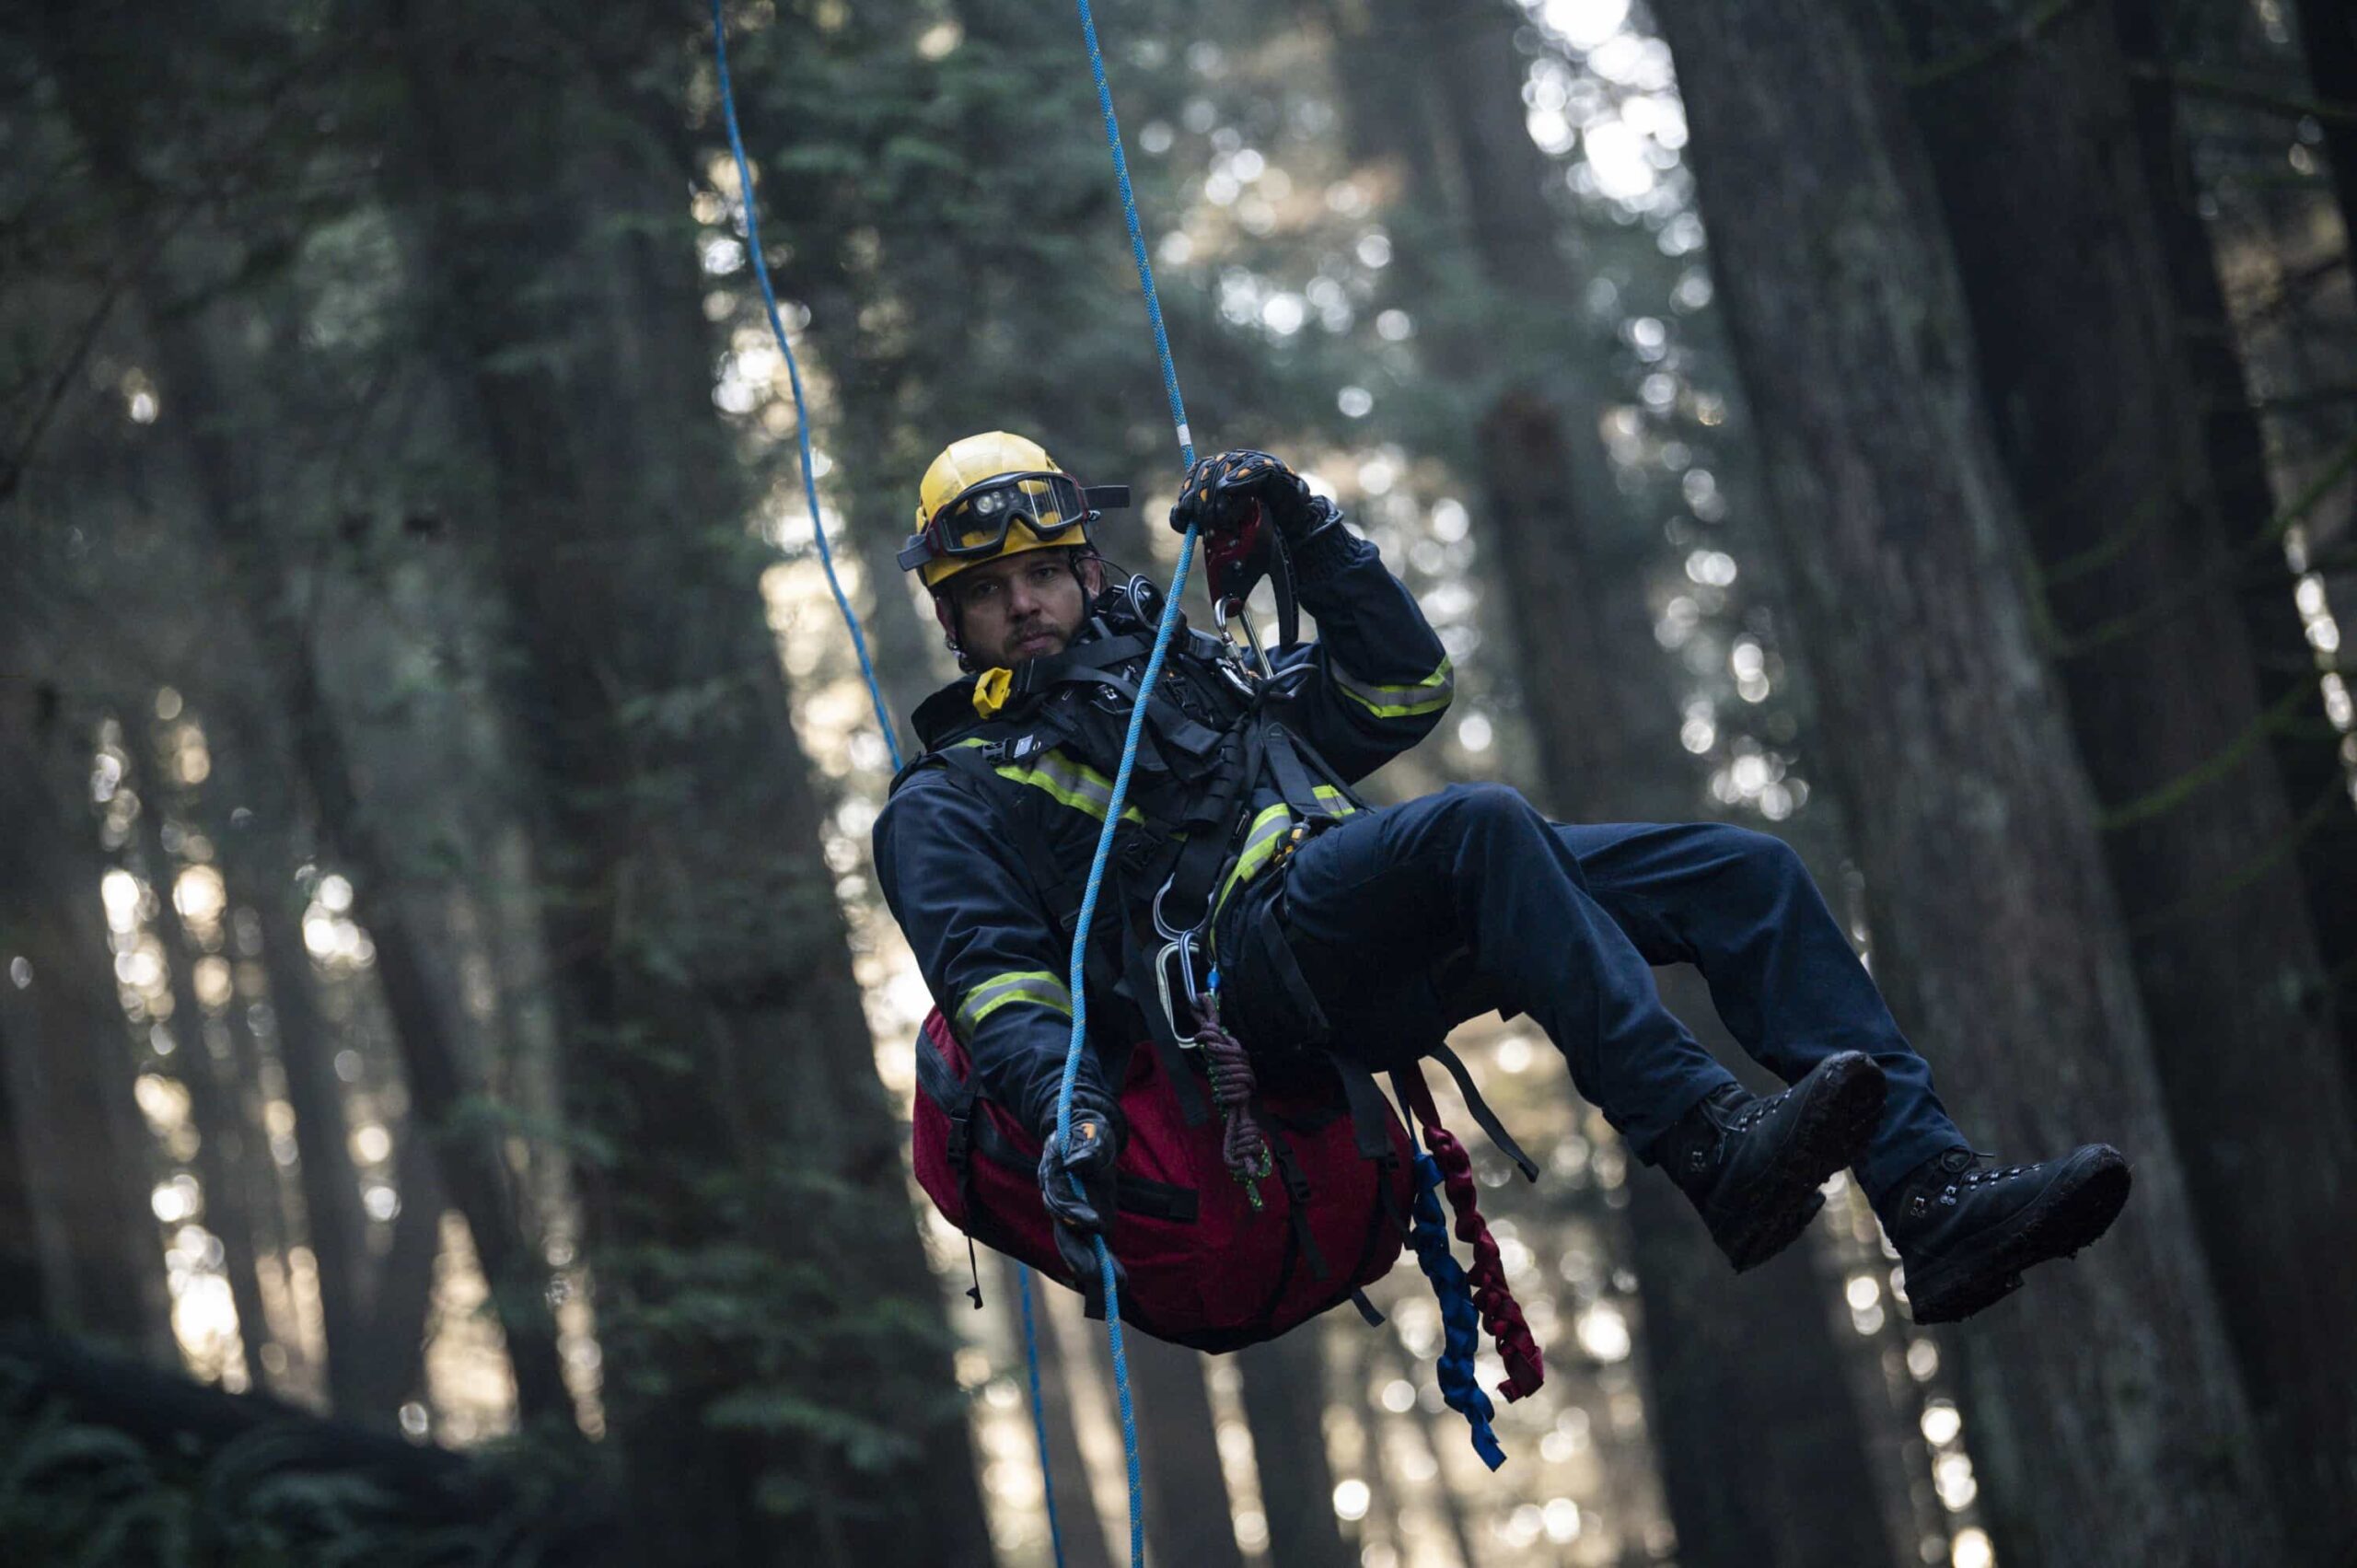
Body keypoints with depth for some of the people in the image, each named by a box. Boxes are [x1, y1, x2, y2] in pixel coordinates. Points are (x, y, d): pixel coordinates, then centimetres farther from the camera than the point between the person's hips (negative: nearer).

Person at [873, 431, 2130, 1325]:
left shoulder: (1189, 670, 35)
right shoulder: (952, 802, 17)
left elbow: (1400, 691, 33)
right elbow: (993, 981, 0)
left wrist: (1305, 531, 22)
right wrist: (1064, 1109, -21)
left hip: (1396, 930, 7)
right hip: (1247, 950, -7)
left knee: (1744, 872, -11)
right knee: (1483, 822, -37)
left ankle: (1938, 1202, -24)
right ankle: (1713, 1151, -50)